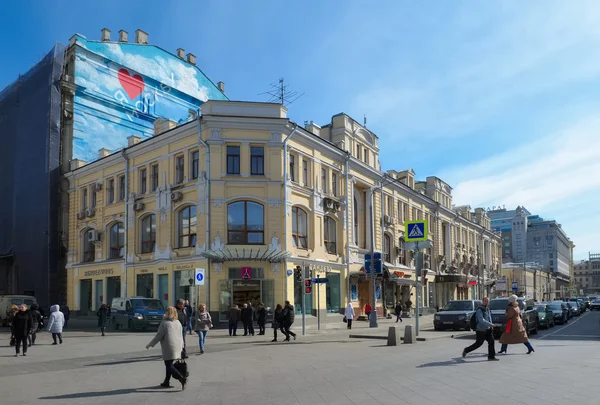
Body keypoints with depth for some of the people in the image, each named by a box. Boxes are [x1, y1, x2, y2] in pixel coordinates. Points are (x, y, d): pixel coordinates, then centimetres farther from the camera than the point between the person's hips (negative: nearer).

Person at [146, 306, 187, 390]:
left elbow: (159, 336, -11)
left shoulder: (164, 323, -11)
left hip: (168, 348, -7)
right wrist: (181, 346, 24)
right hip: (177, 347, 7)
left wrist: (150, 345, -1)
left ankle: (182, 379, -18)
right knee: (169, 365, 17)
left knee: (169, 366, -4)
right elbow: (181, 335, 14)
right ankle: (166, 382, 24)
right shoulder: (178, 323, 9)